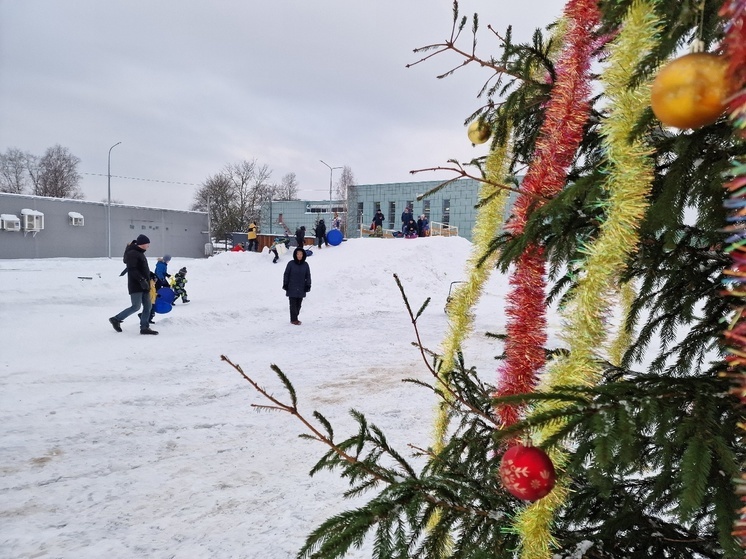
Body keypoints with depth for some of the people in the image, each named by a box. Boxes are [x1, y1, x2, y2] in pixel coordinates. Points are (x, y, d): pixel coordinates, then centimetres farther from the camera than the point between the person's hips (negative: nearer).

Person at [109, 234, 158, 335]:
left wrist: (151, 275, 20)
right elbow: (132, 269, -22)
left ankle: (144, 327, 7)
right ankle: (116, 319, 8)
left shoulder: (140, 253, 20)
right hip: (136, 286, -10)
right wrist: (141, 280, -27)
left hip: (143, 286, 10)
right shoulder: (132, 254, -12)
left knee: (148, 306, 4)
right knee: (136, 307, -7)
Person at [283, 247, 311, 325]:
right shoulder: (291, 264, -4)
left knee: (298, 305, 8)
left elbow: (308, 276, 9)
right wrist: (285, 284, -3)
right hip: (292, 288, -3)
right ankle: (293, 319, 4)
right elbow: (286, 274, 1)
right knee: (293, 304, -3)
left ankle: (295, 318, 19)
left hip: (301, 289, 3)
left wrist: (308, 286, 3)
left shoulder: (305, 265, 4)